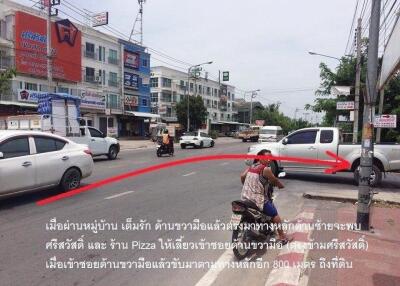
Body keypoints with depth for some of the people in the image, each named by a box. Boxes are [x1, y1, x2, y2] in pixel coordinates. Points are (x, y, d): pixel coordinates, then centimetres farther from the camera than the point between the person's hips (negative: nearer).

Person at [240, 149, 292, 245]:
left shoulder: (251, 166, 8)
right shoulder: (266, 169, -12)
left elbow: (242, 176, 6)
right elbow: (274, 180, -1)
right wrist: (281, 185, 20)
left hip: (246, 198, 7)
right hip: (259, 200, -7)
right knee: (275, 215, 12)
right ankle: (282, 237, 19)